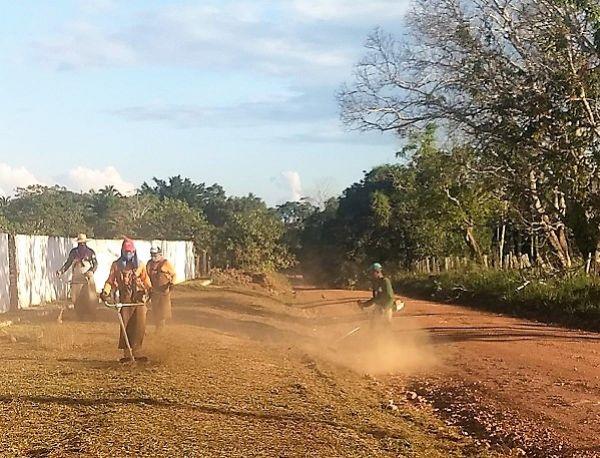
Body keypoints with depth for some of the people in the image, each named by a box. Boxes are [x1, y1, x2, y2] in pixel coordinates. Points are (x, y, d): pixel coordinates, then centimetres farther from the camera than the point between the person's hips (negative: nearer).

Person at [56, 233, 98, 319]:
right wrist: (61, 271, -2)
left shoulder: (90, 252, 2)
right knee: (75, 299, 0)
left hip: (88, 278, -2)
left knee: (90, 299, -7)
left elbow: (95, 264, 1)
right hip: (76, 279, 2)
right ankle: (80, 316, 15)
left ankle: (90, 316, 7)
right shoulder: (73, 252, 6)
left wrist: (91, 271, -18)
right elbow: (68, 263, 12)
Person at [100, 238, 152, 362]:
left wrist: (149, 289, -4)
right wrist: (105, 292, -8)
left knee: (140, 326, -7)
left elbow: (145, 279, 13)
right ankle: (126, 353, 2)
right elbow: (110, 281, 6)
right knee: (125, 326, -5)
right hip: (125, 300, -1)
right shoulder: (116, 265, 9)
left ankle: (137, 352, 1)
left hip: (139, 299, 1)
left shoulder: (140, 265, 12)